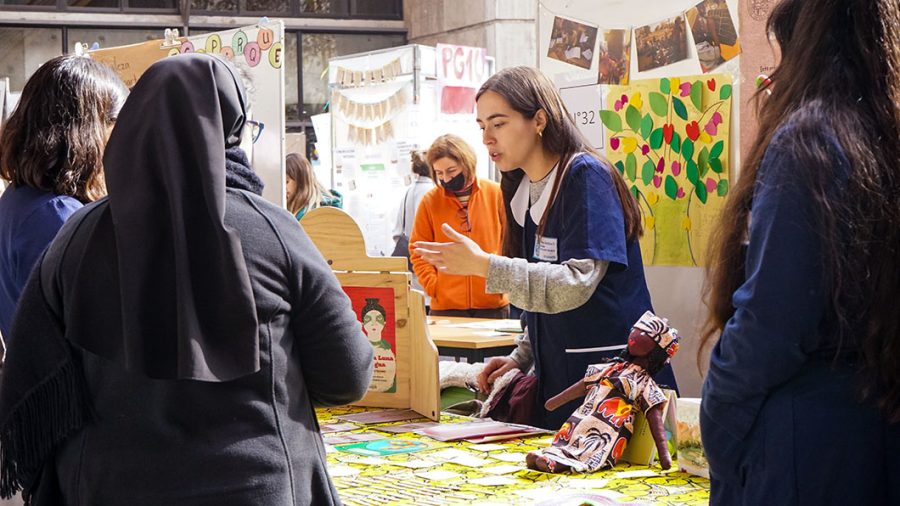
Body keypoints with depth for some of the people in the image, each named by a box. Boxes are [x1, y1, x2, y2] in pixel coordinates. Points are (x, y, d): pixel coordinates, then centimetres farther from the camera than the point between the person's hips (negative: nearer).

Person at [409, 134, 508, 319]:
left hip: (493, 305, 1)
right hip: (445, 308, -1)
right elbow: (418, 251, 4)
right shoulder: (430, 200, 0)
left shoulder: (496, 194, 1)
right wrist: (433, 286, -7)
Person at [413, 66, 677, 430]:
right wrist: (520, 358, 5)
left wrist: (483, 265, -27)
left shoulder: (586, 176, -13)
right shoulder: (523, 191, 11)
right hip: (557, 380, 7)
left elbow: (574, 284, -23)